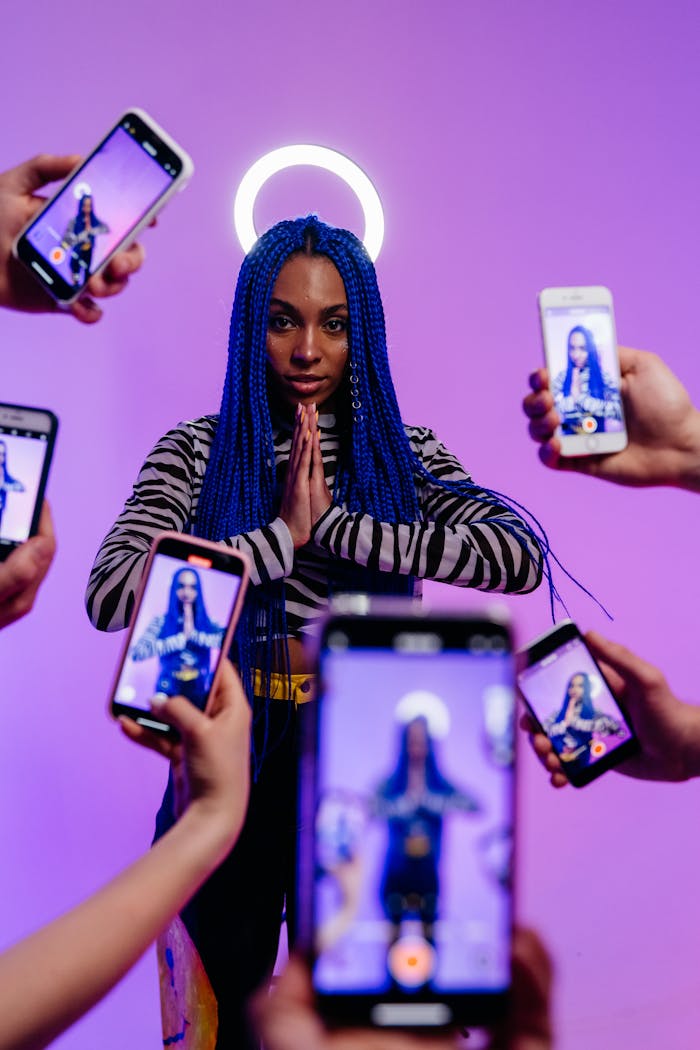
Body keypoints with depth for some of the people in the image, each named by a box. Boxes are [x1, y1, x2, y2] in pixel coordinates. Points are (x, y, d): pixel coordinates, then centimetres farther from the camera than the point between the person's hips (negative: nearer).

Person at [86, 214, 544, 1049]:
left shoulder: (402, 451, -1)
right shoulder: (196, 451, -3)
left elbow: (520, 556, -18)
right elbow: (109, 596, -16)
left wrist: (336, 526, -21)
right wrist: (281, 536, -20)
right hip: (233, 767, 0)